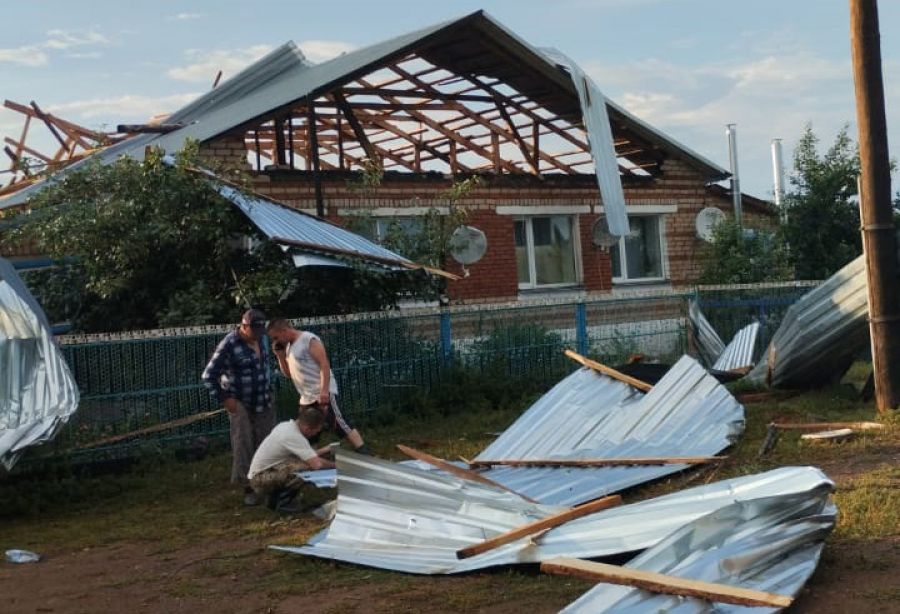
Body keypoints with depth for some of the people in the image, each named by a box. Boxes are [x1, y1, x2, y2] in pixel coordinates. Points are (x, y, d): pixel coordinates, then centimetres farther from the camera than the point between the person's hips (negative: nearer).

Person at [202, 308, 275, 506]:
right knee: (243, 446, -4)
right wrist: (225, 399, -14)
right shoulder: (229, 345, -17)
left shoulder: (260, 339, 3)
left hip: (264, 402, 6)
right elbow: (208, 376, -13)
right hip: (241, 405, -6)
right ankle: (248, 487, 6)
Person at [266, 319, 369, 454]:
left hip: (322, 394, -9)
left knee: (339, 425, -17)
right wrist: (280, 355, 6)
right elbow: (288, 373, 21)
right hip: (306, 398, 9)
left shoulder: (309, 340, -11)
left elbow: (324, 364, -18)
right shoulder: (289, 346, 16)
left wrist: (324, 391, -26)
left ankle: (365, 456, -19)